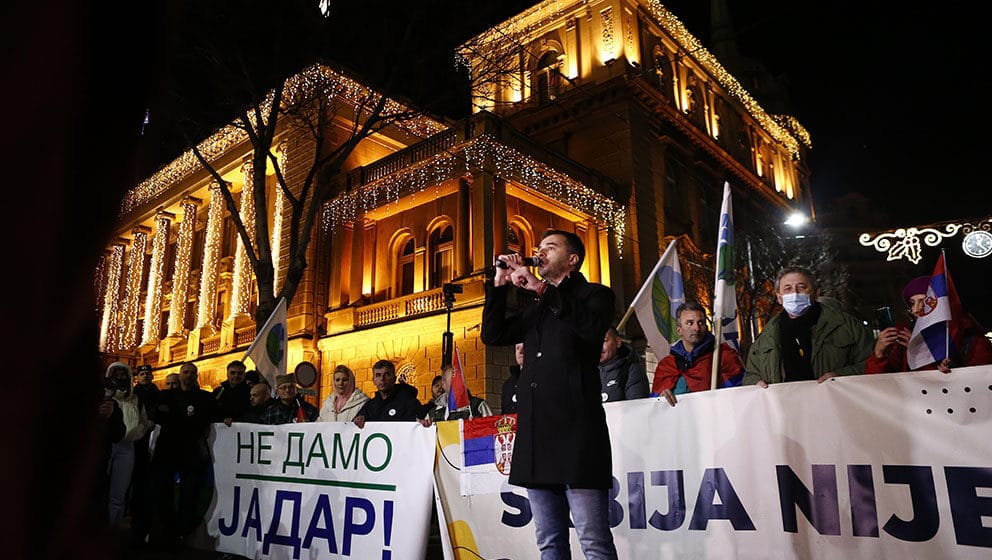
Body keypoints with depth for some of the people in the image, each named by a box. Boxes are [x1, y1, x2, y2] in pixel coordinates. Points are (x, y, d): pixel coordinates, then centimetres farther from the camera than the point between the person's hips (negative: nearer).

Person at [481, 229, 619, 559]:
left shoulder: (595, 294, 6)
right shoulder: (535, 307, 25)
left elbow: (592, 327, -15)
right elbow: (492, 335, 20)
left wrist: (541, 287, -12)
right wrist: (499, 285, 12)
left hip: (575, 430, -7)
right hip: (536, 433, 7)